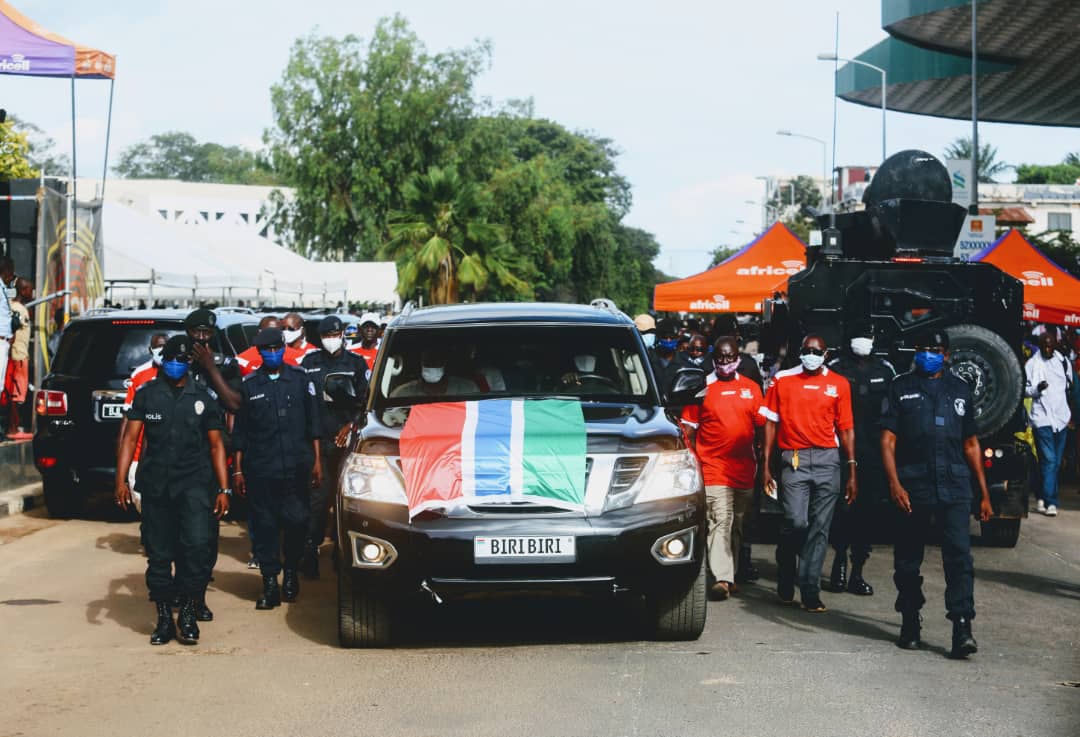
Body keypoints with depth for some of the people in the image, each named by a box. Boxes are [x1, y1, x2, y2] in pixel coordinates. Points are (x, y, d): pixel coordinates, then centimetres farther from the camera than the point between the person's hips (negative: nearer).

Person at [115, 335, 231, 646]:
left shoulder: (203, 398, 10)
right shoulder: (146, 395, 9)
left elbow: (216, 445, 11)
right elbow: (130, 437, 5)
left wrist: (224, 489, 5)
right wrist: (121, 479, -6)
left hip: (194, 482, -1)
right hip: (155, 484, 1)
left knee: (197, 544, -17)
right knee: (158, 553, 3)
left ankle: (188, 614, -3)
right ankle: (164, 619, 14)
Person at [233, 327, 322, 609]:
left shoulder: (300, 379, 7)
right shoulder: (249, 385, 7)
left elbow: (313, 422, 9)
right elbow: (239, 431, 8)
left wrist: (317, 461, 5)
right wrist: (237, 469, 5)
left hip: (296, 467, 0)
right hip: (260, 469, 0)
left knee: (297, 521, -3)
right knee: (265, 525, 0)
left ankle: (291, 571, 20)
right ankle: (270, 584, 6)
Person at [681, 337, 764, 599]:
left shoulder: (751, 388, 11)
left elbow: (761, 428, 16)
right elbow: (689, 430, 3)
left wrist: (761, 461, 13)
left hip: (744, 468, 4)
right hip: (713, 467, -4)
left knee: (737, 525, 11)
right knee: (720, 521, -14)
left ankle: (730, 573, 21)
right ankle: (722, 578, -20)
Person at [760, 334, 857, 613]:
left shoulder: (839, 384, 9)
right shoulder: (782, 380, 6)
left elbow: (846, 429, 10)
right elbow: (771, 423, 7)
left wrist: (852, 471, 6)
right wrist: (766, 466, 3)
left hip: (828, 461, 2)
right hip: (795, 460, -2)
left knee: (819, 528, 2)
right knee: (796, 522, -13)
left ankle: (810, 592, 7)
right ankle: (785, 586, 11)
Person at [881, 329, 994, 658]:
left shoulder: (959, 389, 16)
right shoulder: (901, 388, 9)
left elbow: (970, 444, 19)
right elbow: (888, 439, 1)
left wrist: (984, 494, 15)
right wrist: (894, 484, -13)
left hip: (954, 486, 1)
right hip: (913, 486, -1)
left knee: (959, 554, -11)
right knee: (908, 559, 6)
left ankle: (962, 628, -16)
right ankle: (910, 625, 20)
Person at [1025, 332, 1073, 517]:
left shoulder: (1063, 362, 10)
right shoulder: (1032, 364, -4)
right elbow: (1024, 389, -3)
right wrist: (1036, 389, -21)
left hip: (1061, 418, 5)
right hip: (1042, 419, -5)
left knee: (1056, 462, 7)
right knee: (1049, 461, -11)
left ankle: (1043, 497, 16)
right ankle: (1050, 502, -11)